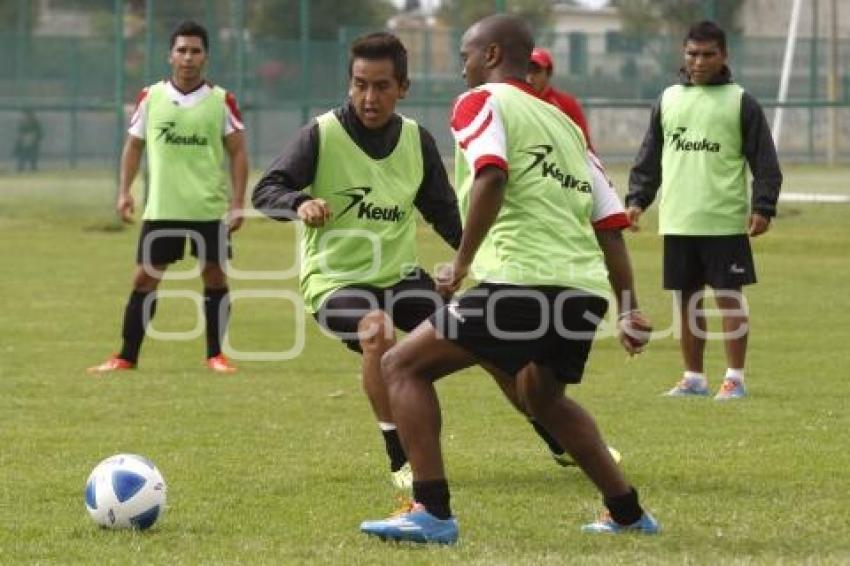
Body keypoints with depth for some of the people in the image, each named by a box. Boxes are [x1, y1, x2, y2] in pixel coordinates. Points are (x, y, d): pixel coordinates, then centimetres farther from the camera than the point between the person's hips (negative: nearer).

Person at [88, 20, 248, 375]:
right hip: (161, 209, 1)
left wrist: (237, 203, -8)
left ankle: (215, 355, 14)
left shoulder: (221, 101, -2)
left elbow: (238, 153, 0)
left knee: (214, 276, 1)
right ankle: (126, 357, 8)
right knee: (144, 278, 2)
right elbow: (133, 146, 12)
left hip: (211, 209, -1)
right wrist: (124, 191, 1)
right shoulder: (151, 98, 3)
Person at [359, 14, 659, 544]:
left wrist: (462, 262, -13)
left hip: (525, 278, -8)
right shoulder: (564, 123, 24)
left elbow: (491, 177, -17)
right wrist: (631, 309, 26)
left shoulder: (483, 102, 3)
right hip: (586, 287, 8)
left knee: (403, 365, 2)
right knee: (543, 396, 33)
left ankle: (432, 513, -10)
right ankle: (628, 513, 34)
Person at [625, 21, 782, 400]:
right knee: (686, 299, 9)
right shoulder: (668, 100, 11)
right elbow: (649, 158, 16)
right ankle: (693, 378, 18)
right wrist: (637, 199, 7)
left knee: (729, 298, -2)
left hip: (725, 222, -4)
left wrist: (763, 207, -11)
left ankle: (734, 379, 3)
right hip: (677, 223, 4)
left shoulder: (741, 103, 0)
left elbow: (765, 162, -2)